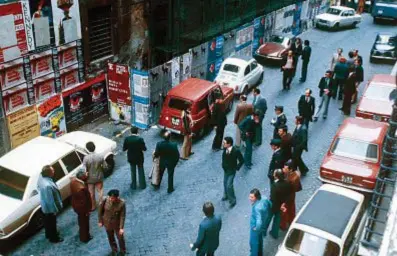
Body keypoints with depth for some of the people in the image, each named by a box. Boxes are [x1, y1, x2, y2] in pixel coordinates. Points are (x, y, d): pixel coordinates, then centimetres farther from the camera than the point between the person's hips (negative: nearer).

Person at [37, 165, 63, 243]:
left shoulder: (41, 178, -14)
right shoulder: (48, 186, -41)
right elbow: (50, 200, -30)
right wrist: (55, 209, -18)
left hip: (45, 206, 8)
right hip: (50, 208, -8)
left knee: (47, 221, 29)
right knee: (52, 223, 15)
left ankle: (49, 234, 51)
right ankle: (53, 238, 37)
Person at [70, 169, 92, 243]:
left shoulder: (73, 180, -16)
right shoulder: (82, 188, -40)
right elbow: (84, 201, -28)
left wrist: (85, 177, -9)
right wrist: (87, 210, -12)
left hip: (75, 204, 8)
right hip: (81, 207, -8)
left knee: (81, 221, 31)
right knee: (84, 222, 16)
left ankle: (82, 234, 54)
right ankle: (84, 238, 38)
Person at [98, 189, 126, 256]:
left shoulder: (122, 203, -27)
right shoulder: (105, 200, -25)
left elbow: (122, 216, -18)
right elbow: (100, 210, -8)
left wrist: (121, 227, -16)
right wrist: (100, 221, 0)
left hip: (117, 224, -2)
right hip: (107, 223, 2)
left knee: (120, 238, 18)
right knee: (110, 238, 24)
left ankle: (123, 251, 47)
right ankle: (114, 249, 52)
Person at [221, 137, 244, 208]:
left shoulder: (236, 151, -29)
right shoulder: (225, 149, -13)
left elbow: (242, 160, -15)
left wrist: (237, 168, -10)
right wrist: (223, 165, 8)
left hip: (231, 171, -6)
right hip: (225, 169, 6)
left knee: (229, 185, -8)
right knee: (225, 183, 20)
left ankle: (232, 200, 11)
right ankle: (226, 195, 45)